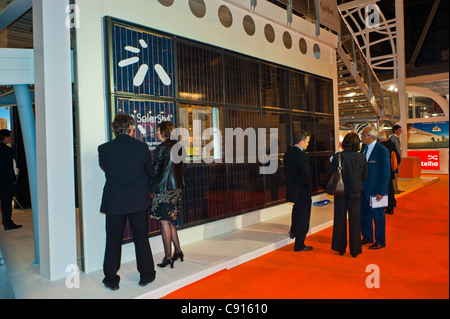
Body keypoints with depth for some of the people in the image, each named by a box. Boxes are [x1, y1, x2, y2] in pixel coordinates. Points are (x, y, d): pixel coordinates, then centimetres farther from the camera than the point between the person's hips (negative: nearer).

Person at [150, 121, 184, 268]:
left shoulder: (162, 148, -15)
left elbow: (154, 171, -12)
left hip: (163, 189, -8)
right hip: (176, 187, 8)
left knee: (165, 223, 1)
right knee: (169, 221, 18)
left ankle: (168, 257, 9)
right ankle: (178, 251, 23)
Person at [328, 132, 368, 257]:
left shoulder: (338, 156, -15)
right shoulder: (361, 158, -9)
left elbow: (329, 171, -8)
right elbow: (365, 176, -2)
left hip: (340, 192, -1)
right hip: (355, 192, 1)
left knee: (340, 220, 12)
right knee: (355, 221, 11)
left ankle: (340, 248, 22)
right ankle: (354, 249, 17)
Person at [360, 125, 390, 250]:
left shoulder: (382, 151, -16)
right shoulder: (364, 147, 6)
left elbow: (386, 173, -15)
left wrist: (381, 192, -17)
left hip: (375, 189, -7)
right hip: (363, 187, 7)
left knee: (378, 215, 7)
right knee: (364, 213, 17)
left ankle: (380, 242, 23)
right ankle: (367, 237, 35)